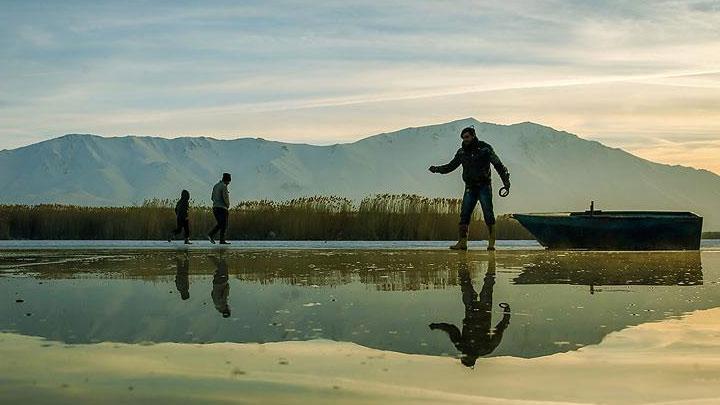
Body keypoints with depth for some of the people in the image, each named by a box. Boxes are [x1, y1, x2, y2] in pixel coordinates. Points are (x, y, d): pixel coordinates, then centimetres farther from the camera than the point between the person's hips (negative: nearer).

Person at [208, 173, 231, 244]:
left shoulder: (216, 186, 16)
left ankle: (211, 234, -4)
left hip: (215, 207, 8)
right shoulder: (224, 186, -11)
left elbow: (212, 198, 19)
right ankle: (222, 240, -4)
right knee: (224, 225, -2)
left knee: (220, 224, 14)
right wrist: (228, 205, 0)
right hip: (222, 208, -8)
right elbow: (226, 198, -18)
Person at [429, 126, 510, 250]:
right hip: (470, 187, 4)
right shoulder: (462, 152, 9)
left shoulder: (485, 149, -4)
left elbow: (498, 165, -6)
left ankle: (491, 243, -3)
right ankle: (462, 242, -2)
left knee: (488, 214, -8)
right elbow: (451, 166, 18)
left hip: (484, 186, -4)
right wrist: (437, 169, 2)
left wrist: (506, 181, -14)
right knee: (464, 214, -4)